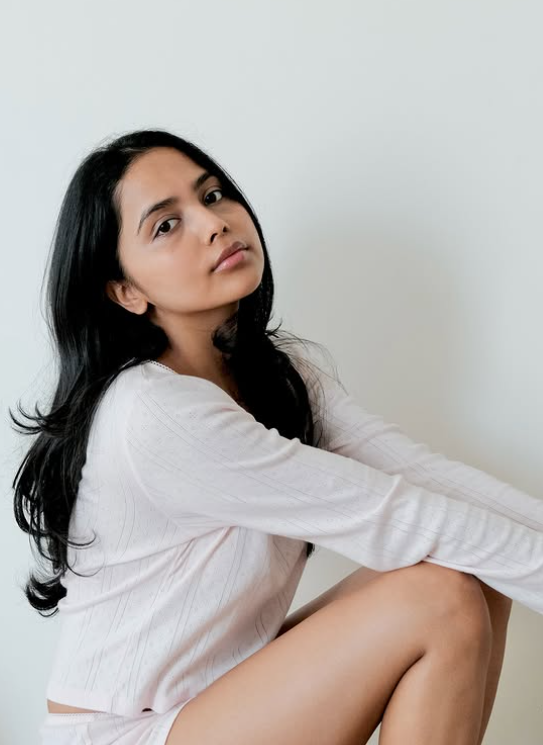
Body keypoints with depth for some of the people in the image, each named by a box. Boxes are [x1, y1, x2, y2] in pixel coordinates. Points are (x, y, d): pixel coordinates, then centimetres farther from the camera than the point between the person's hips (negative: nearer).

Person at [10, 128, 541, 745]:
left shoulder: (279, 369, 2)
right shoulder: (155, 415, -26)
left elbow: (421, 470, -9)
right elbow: (387, 515, -25)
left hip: (222, 693, 8)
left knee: (479, 573, -6)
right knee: (444, 599, -19)